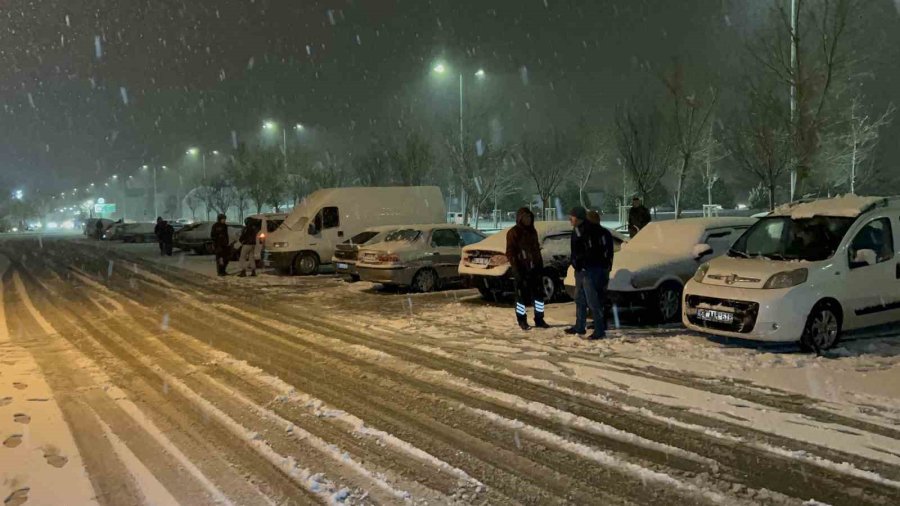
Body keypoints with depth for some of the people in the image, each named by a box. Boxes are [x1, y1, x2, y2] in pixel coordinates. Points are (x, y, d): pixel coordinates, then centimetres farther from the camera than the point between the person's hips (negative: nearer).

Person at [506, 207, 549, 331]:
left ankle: (539, 320, 16)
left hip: (534, 268, 6)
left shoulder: (532, 231, 14)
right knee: (522, 295, 0)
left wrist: (540, 265, 13)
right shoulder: (513, 232, -6)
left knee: (539, 293, 7)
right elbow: (510, 253, -10)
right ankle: (522, 321, 10)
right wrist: (516, 269, -17)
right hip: (521, 270, -6)